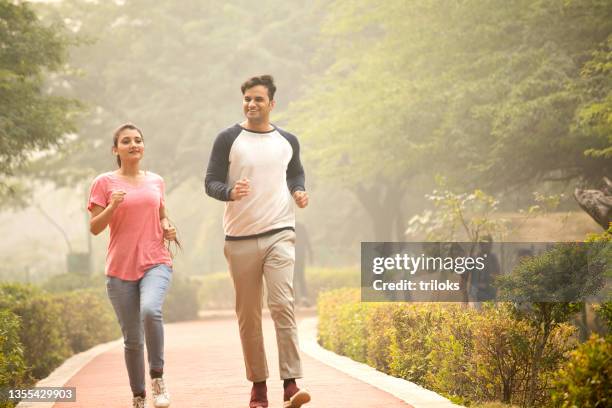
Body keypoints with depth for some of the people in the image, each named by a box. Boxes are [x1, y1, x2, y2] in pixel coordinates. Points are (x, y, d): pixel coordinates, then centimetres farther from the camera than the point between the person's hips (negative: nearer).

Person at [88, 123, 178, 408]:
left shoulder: (155, 181, 11)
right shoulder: (104, 183, 1)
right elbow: (94, 228, -3)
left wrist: (168, 228, 4)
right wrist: (112, 206, -19)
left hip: (156, 263, 1)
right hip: (121, 269, -1)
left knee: (150, 310, -30)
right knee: (132, 339, 3)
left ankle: (157, 378, -14)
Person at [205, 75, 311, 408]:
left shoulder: (287, 141, 9)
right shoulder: (228, 139, 0)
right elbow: (210, 182, 0)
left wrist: (299, 191, 4)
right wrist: (229, 192, -22)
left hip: (279, 234, 0)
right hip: (240, 239, 0)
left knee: (282, 305, -15)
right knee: (248, 315, 5)